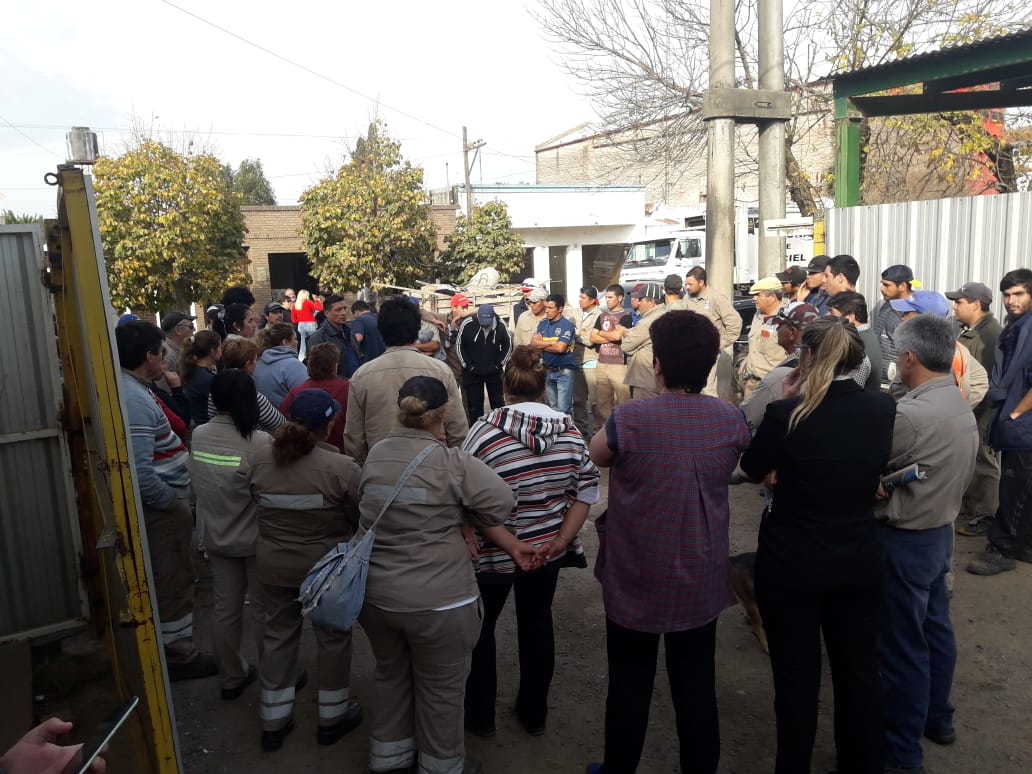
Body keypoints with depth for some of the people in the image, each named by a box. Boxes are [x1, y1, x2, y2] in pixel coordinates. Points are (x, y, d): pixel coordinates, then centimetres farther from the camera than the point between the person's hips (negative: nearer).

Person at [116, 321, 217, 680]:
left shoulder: (132, 389, 6)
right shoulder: (135, 399, -26)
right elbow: (140, 473, -31)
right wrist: (173, 502, -19)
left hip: (162, 501, 10)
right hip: (162, 505, -10)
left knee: (170, 579, 23)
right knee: (174, 583, 5)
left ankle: (175, 649, 39)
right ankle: (178, 657, 20)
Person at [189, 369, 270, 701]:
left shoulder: (198, 436, -8)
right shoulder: (259, 442, -25)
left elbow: (196, 484, 2)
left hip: (215, 537, 5)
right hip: (254, 539, -5)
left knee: (225, 608, 18)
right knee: (264, 610, 12)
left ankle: (232, 677, 33)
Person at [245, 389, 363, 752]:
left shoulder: (259, 459, -9)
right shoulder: (341, 468, -22)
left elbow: (249, 498, 6)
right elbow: (362, 517, -13)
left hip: (273, 564, 4)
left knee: (278, 634, 18)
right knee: (333, 637, 15)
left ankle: (273, 721, 30)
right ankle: (332, 716, 30)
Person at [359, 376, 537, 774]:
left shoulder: (376, 454, -1)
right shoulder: (450, 462, -21)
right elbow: (500, 502, -14)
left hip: (375, 593, 6)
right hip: (437, 601, -6)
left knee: (391, 674, 27)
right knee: (441, 688, 16)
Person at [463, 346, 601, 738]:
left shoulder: (485, 430, -20)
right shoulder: (569, 430, -7)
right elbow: (587, 490, -6)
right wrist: (562, 539, -6)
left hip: (492, 553, -3)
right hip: (548, 548, 4)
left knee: (480, 626, 20)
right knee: (537, 622, 23)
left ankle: (479, 716, 34)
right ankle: (534, 713, 38)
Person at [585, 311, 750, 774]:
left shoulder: (631, 418, -24)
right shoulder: (731, 419, -11)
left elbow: (596, 455, -4)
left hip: (636, 579, -3)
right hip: (701, 579, 3)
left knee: (629, 688, 17)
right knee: (697, 688, 18)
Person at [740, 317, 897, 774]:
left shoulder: (785, 413, -20)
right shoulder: (884, 409, -8)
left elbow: (753, 469, -2)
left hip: (792, 563, -4)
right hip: (859, 560, 4)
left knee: (797, 677, 12)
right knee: (860, 671, 21)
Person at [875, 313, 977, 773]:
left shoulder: (910, 415, -26)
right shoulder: (963, 408, 2)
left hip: (904, 540, -9)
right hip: (941, 531, 9)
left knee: (902, 648, 3)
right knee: (936, 630, 22)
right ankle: (937, 719, 40)